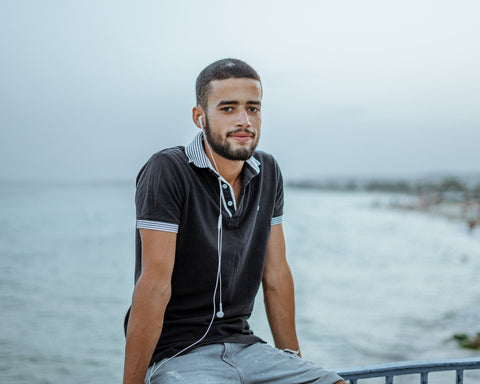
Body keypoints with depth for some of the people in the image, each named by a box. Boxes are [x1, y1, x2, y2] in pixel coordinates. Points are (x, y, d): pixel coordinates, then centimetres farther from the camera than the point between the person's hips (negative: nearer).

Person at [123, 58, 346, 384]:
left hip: (243, 345, 6)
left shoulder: (268, 173, 7)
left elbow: (276, 274, 11)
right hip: (175, 354, -5)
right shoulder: (167, 171, -13)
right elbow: (155, 285, -18)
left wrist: (293, 358, 14)